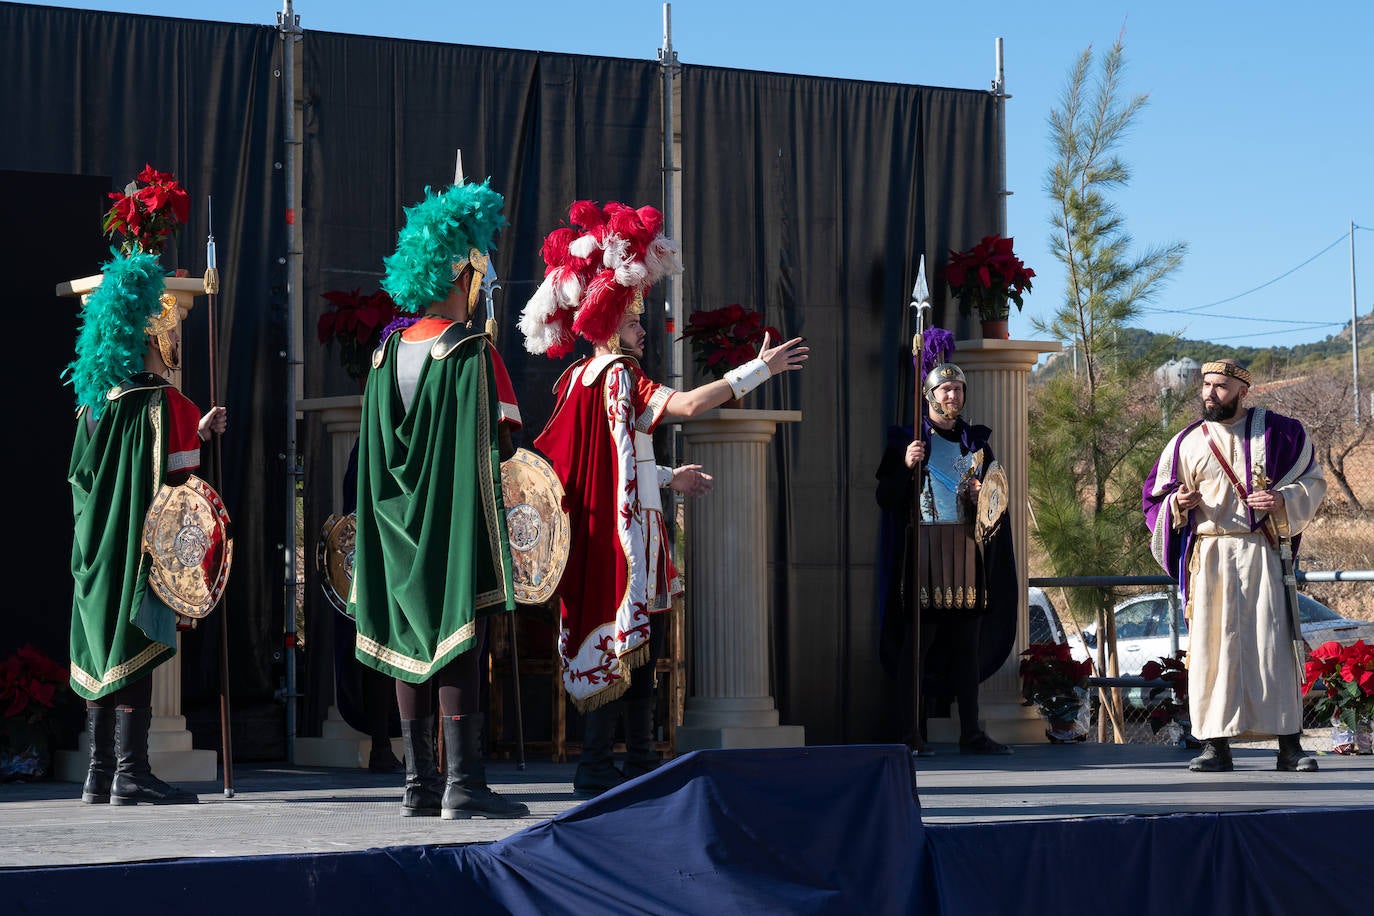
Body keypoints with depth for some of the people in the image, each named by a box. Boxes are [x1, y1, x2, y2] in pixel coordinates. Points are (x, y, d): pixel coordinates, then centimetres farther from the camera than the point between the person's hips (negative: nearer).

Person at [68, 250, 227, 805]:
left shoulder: (96, 403, 11)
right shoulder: (165, 404, -12)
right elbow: (175, 482, -18)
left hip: (98, 552, 8)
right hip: (140, 551, -7)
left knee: (104, 656, 10)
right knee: (135, 654, -6)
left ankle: (100, 775, 13)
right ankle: (131, 775, -7)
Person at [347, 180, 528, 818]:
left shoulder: (388, 351, 10)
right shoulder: (472, 351, -10)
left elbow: (374, 448, 12)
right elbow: (501, 442, -13)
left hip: (399, 524, 6)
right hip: (454, 525, -6)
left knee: (412, 641, 9)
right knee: (459, 641, -5)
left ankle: (419, 785, 11)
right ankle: (463, 782, -8)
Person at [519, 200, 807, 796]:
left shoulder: (578, 378, 14)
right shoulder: (617, 375, -13)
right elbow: (687, 405, -27)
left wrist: (667, 477, 32)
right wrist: (760, 368, -24)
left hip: (601, 528, 9)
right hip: (625, 530, -9)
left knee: (637, 643, 14)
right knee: (624, 642, -6)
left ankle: (641, 759, 19)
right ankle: (596, 766, -5)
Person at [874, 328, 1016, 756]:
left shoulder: (975, 441, 16)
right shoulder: (907, 439, 3)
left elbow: (994, 498, 21)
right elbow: (886, 499, -2)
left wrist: (982, 496, -2)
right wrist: (906, 467, -17)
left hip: (967, 549, 5)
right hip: (924, 550, -5)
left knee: (968, 644, 5)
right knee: (917, 643, -7)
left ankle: (971, 733, 9)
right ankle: (912, 735, -4)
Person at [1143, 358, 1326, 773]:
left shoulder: (1278, 433, 7)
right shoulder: (1186, 443, 10)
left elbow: (1314, 480, 10)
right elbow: (1156, 500, 13)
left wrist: (1283, 499, -10)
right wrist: (1179, 504, -9)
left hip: (1261, 553, -1)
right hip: (1208, 555, 1)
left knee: (1272, 643, -6)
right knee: (1212, 646, -5)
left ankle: (1290, 744, -3)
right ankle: (1216, 745, -3)